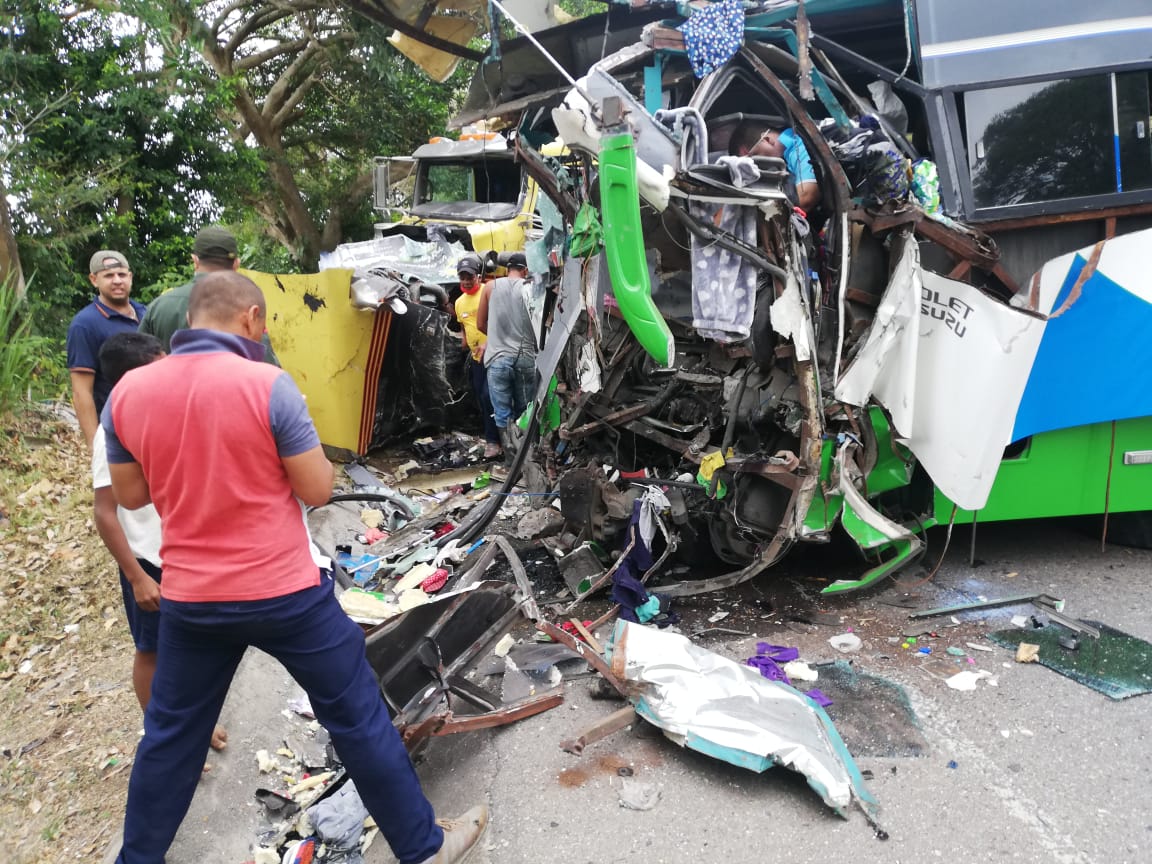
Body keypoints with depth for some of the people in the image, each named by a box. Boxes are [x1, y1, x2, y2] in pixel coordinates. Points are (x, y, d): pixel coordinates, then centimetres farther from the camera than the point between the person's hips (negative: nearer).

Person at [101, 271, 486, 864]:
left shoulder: (127, 392, -2)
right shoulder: (268, 385, -17)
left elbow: (130, 495, 8)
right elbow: (318, 490, -13)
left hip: (189, 596, 5)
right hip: (285, 592, -4)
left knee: (170, 733, 23)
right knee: (357, 717, 10)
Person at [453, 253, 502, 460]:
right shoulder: (459, 302, 12)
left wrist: (488, 343, -25)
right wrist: (466, 346, 10)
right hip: (476, 357, 7)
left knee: (489, 396, -13)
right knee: (481, 398, 11)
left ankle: (492, 440, -4)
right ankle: (492, 435, 24)